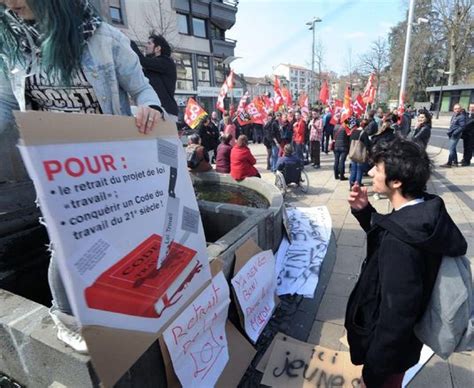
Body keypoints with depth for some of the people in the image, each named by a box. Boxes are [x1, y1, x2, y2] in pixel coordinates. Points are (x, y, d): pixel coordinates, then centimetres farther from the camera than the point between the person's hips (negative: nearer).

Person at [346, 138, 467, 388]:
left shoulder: (401, 241, -39)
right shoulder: (427, 211, -12)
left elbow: (397, 315, -31)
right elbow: (383, 235, 6)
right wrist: (364, 211, -12)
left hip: (390, 342, -7)